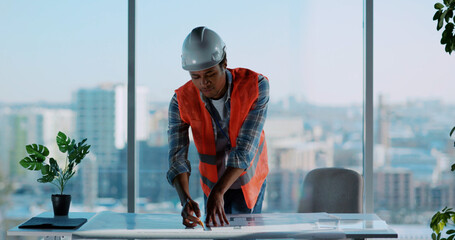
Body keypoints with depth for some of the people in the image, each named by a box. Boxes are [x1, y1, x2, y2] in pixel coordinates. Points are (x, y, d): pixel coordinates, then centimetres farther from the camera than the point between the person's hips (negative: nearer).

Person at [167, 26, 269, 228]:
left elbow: (245, 149, -31)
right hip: (213, 183, 2)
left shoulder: (255, 86, -27)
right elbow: (177, 158, -23)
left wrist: (219, 192, -42)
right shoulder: (182, 100, -21)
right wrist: (185, 199, -42)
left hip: (249, 181, -2)